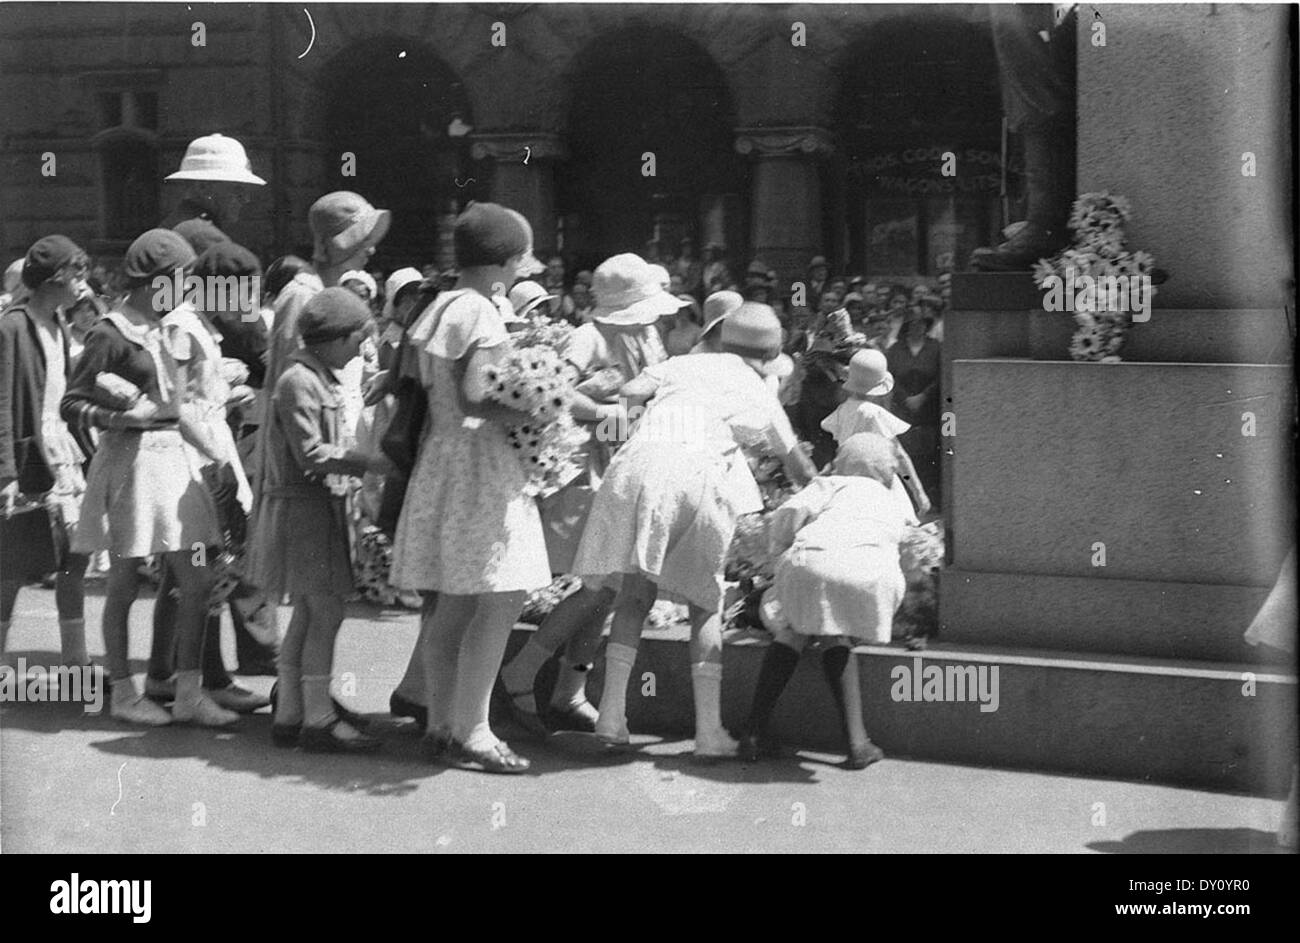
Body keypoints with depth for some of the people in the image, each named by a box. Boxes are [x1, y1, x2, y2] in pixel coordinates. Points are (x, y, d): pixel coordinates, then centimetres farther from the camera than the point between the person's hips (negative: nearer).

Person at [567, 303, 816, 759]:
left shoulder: (685, 365, 25)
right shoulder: (761, 398, 26)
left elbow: (629, 392, 6)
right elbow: (799, 468, 40)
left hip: (639, 463, 1)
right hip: (699, 471, -1)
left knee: (636, 589, 13)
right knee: (705, 602, 12)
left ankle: (612, 716, 4)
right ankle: (709, 730, 6)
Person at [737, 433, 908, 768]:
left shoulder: (832, 485, 31)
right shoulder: (893, 507, 41)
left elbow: (790, 513, 15)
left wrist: (780, 551, 31)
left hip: (813, 557, -1)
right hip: (872, 570, 2)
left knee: (792, 630, 23)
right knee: (836, 638, 25)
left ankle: (755, 731, 17)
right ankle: (856, 740, 11)